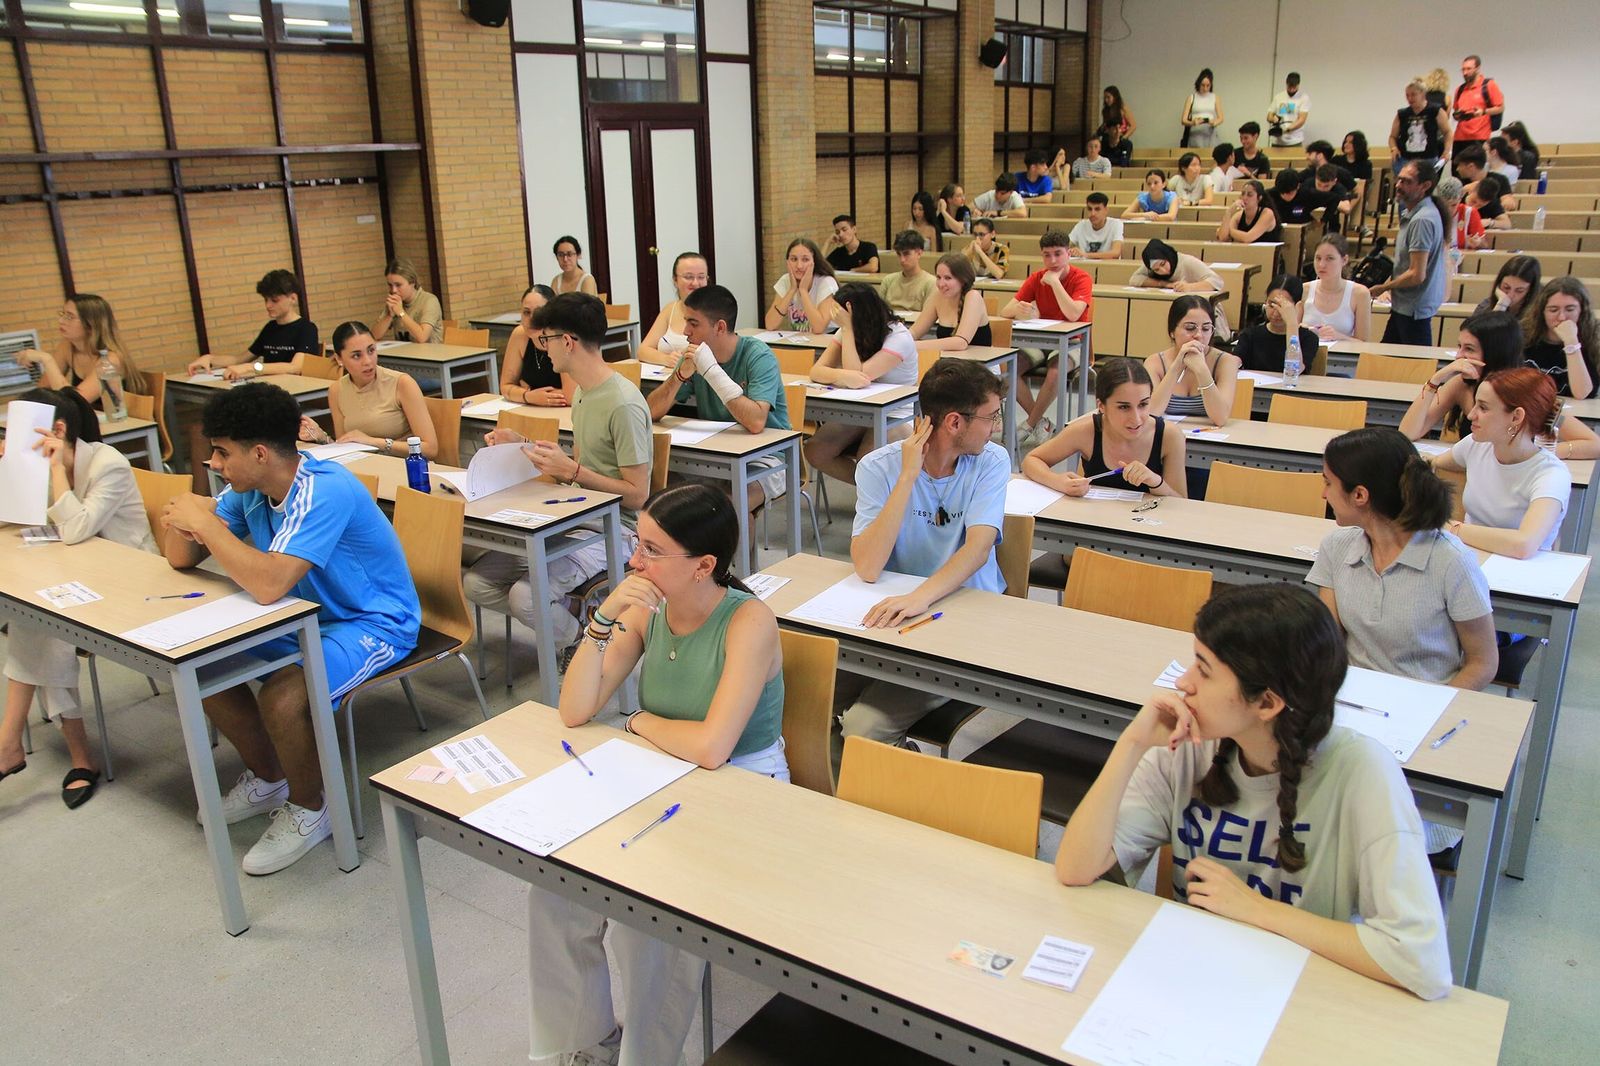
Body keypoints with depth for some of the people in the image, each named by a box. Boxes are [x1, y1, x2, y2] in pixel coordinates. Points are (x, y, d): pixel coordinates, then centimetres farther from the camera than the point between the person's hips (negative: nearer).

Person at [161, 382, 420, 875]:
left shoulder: (325, 492, -30)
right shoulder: (249, 490, -3)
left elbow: (268, 584, -39)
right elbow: (182, 559, 3)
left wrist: (204, 521, -28)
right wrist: (179, 523, -20)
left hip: (374, 624, -9)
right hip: (310, 614, 9)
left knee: (281, 697, -29)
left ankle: (308, 810, 1)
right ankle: (267, 778, 21)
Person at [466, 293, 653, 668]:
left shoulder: (624, 405, -19)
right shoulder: (582, 391, 11)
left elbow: (636, 494, -18)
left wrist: (571, 471, -23)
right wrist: (522, 446, 12)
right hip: (573, 519, 9)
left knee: (526, 596, -27)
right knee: (476, 583, -2)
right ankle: (566, 614, 12)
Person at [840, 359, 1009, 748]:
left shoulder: (991, 462, -5)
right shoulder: (879, 467, -8)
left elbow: (979, 547, -20)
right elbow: (867, 568, -19)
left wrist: (921, 597, -38)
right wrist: (908, 476, -22)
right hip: (893, 612, 2)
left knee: (865, 727, -22)